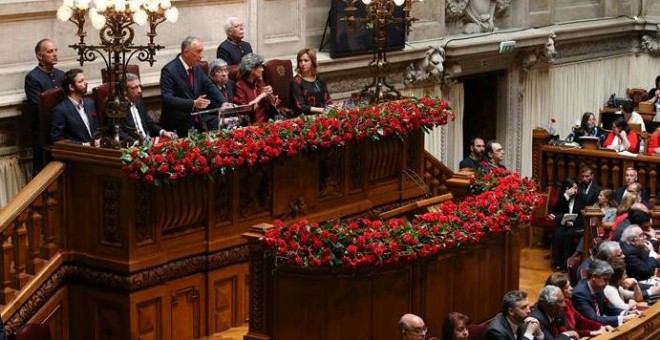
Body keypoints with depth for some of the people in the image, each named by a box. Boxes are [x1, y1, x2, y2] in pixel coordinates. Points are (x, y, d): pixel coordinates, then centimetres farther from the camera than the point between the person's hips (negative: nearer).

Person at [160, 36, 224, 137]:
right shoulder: (169, 70, -14)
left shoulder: (196, 68, 10)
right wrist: (193, 103, -31)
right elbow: (167, 99, -22)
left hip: (197, 124, 7)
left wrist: (223, 103, -13)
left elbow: (209, 86, 6)